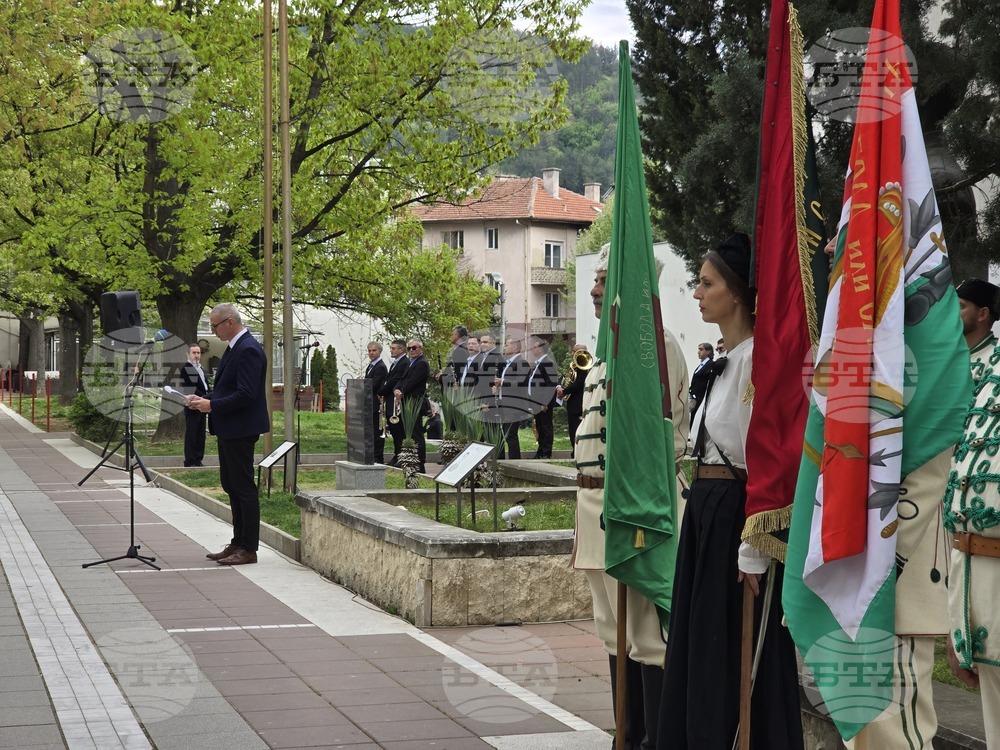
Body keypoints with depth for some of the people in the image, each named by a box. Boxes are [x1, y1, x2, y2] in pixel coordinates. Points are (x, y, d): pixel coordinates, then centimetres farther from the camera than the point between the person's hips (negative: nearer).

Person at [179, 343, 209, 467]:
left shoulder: (200, 368, 19)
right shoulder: (185, 368, -8)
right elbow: (190, 389, -15)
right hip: (193, 407, -8)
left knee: (200, 435, 8)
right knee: (191, 435, -5)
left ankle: (198, 460, 12)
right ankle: (190, 461, -3)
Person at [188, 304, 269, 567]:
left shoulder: (248, 350, -18)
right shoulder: (234, 348, 14)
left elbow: (246, 394, -25)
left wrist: (212, 405, -20)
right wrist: (203, 398, 8)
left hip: (240, 430, -11)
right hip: (229, 430, 11)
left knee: (243, 487, -6)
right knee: (231, 486, 16)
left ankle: (248, 549, -1)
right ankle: (238, 543, 24)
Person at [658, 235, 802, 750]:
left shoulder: (755, 357, -16)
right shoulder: (725, 360, 15)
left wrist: (752, 551, -22)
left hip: (734, 511, -10)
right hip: (706, 509, 10)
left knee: (735, 656, -2)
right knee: (696, 647, 13)